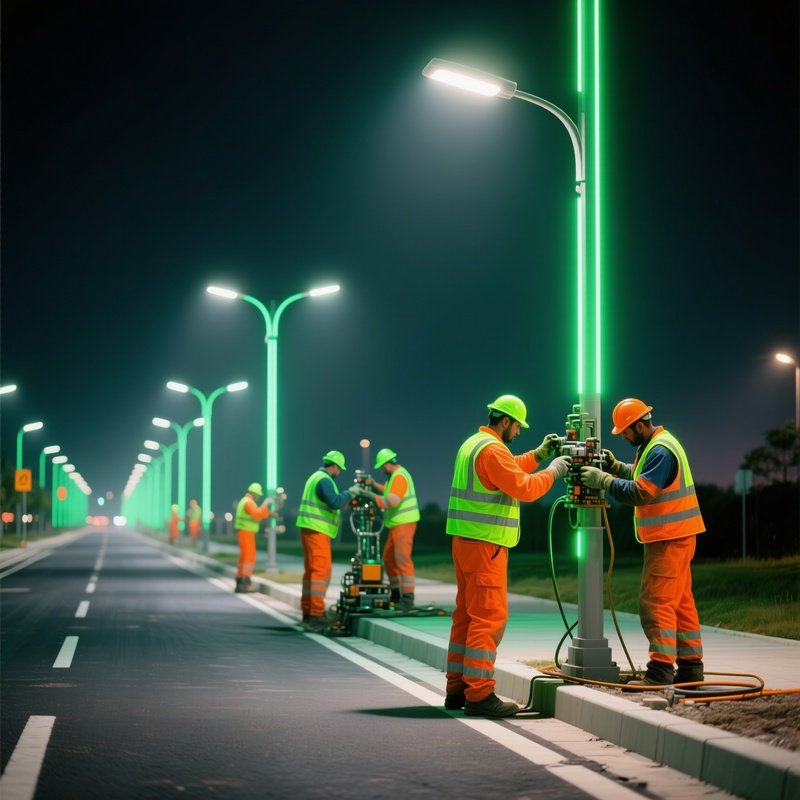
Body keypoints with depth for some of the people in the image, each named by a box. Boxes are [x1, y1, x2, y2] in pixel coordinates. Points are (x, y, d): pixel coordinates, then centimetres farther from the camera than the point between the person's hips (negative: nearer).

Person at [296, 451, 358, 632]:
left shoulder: (316, 477, 18)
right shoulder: (324, 480, -14)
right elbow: (335, 502, -26)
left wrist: (344, 502, 20)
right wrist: (350, 493, -13)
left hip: (310, 530, 11)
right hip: (317, 531, -11)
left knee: (311, 571, 13)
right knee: (321, 572, -13)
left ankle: (308, 613, 15)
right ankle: (316, 616, -18)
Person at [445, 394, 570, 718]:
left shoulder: (473, 444, 16)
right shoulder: (493, 450, -16)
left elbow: (509, 471, 28)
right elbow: (523, 488, -19)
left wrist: (538, 454, 23)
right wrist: (552, 471, -6)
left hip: (466, 541, 11)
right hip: (485, 544, -11)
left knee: (467, 614, 13)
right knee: (489, 617, -9)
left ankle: (457, 688, 17)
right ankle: (479, 694, -11)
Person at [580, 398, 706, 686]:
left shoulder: (661, 451, -19)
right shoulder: (653, 445, 14)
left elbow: (640, 492, -24)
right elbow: (642, 477, 18)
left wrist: (603, 480, -20)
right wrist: (616, 466, 5)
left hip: (670, 538, -11)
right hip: (672, 535, 11)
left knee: (656, 602, -11)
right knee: (680, 601, 13)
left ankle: (660, 670, -12)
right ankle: (690, 665, 18)